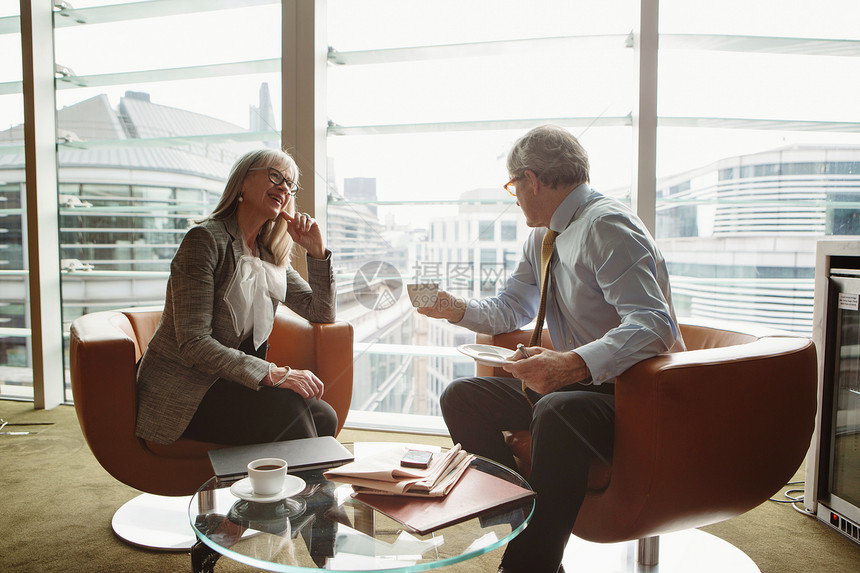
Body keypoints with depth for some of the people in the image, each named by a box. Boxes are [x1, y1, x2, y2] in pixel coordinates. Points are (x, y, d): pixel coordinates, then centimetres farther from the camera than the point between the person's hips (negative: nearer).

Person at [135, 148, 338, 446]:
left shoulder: (271, 257, 10)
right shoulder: (206, 239, -12)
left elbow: (321, 313, 14)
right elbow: (193, 343, -21)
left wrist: (317, 251, 1)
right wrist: (274, 374, -29)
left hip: (228, 384, 6)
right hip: (179, 393, -6)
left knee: (323, 418, -19)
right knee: (285, 405, -28)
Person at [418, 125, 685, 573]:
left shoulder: (607, 225, -18)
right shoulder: (543, 235, 10)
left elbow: (653, 324, -29)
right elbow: (510, 309, 18)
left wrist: (574, 364, -43)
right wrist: (457, 309, 0)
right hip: (570, 382, 9)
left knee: (558, 411, -39)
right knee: (462, 397, -2)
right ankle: (521, 515, 1)